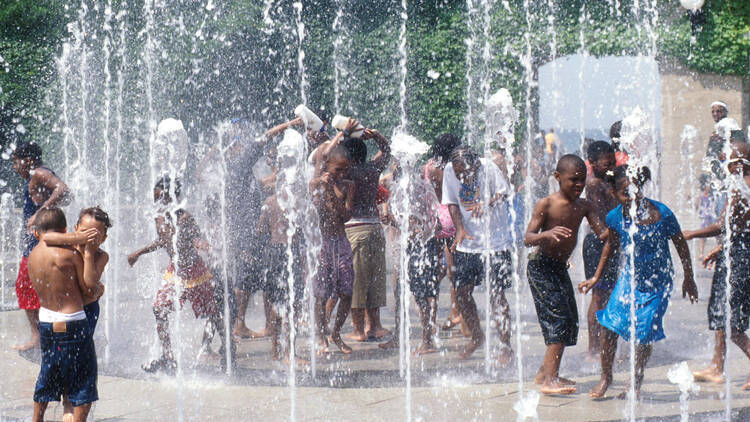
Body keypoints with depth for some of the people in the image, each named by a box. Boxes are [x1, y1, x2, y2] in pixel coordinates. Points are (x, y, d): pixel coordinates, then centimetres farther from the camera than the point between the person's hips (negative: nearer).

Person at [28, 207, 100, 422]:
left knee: (46, 379, 22)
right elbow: (89, 289, -11)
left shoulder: (32, 256, 4)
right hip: (72, 323, -6)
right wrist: (89, 255, -5)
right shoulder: (69, 254, -14)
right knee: (84, 383, 4)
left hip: (45, 322, 6)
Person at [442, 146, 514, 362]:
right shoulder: (449, 171, -3)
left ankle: (505, 346, 5)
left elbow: (503, 192, -14)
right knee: (461, 292, 5)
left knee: (496, 293, -5)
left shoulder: (488, 167, -13)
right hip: (467, 243, 4)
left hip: (495, 241, -4)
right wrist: (460, 228, -13)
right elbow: (452, 202, 2)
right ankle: (476, 336, 28)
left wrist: (486, 205, -33)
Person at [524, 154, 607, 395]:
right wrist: (547, 234, -38)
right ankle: (550, 379, -17)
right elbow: (528, 238, -18)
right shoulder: (546, 205, -12)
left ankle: (545, 373, 24)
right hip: (541, 266, -7)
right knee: (560, 318, -16)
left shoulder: (584, 207, 6)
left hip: (561, 268, 8)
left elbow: (602, 232, -3)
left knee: (570, 321, 10)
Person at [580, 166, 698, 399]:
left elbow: (681, 246, -7)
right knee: (610, 325, -6)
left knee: (644, 334, -1)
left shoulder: (661, 214, -22)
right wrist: (596, 277, 14)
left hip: (657, 283, -2)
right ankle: (606, 377, 16)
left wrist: (688, 279, 3)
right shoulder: (615, 217, -13)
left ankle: (636, 382, 22)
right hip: (629, 278, 2)